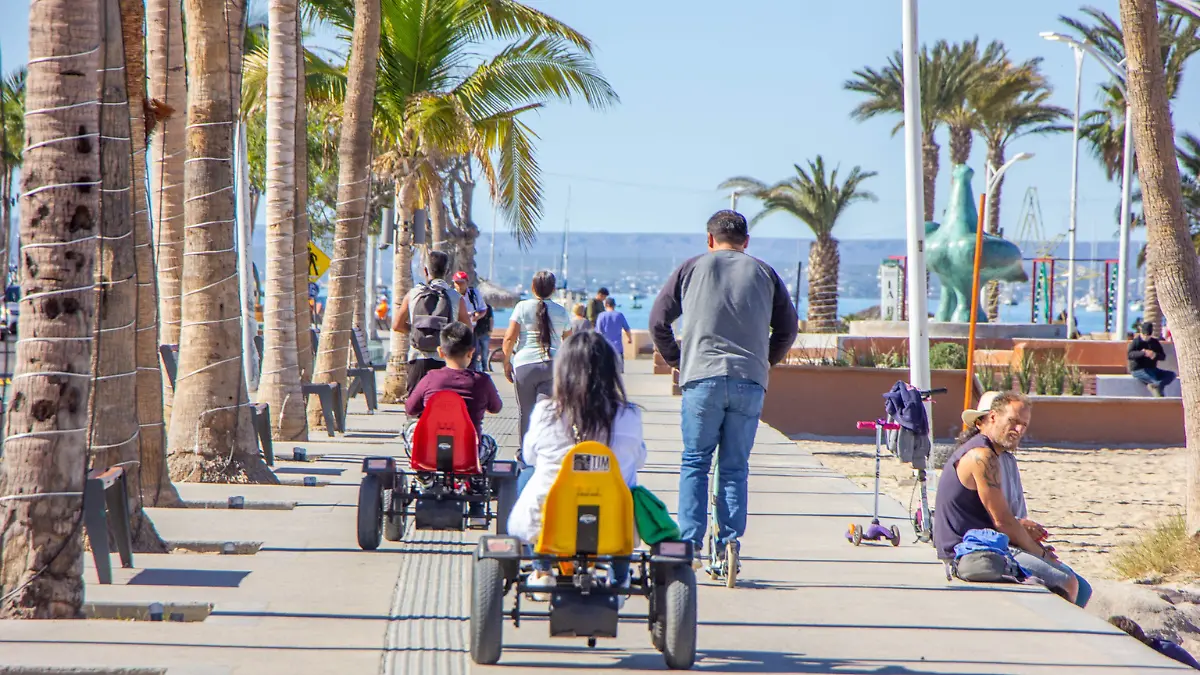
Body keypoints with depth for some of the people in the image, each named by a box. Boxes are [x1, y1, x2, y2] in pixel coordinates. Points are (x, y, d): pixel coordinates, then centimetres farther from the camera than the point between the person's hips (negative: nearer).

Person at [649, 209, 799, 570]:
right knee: (736, 468, 7)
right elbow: (788, 327, 15)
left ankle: (690, 542, -3)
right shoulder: (764, 273, 14)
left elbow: (658, 320, 10)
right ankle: (730, 542, 1)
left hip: (702, 378, -1)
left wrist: (675, 360, 21)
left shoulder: (692, 267, 10)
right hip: (750, 384, 1)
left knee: (694, 463, 6)